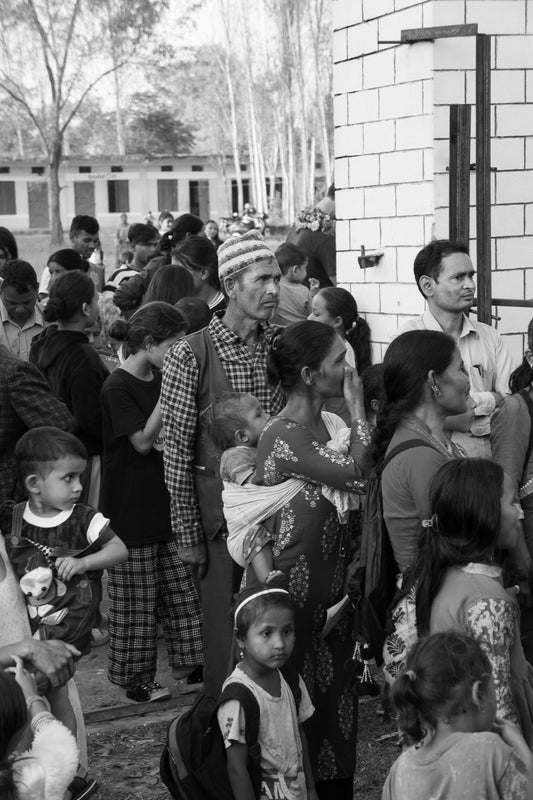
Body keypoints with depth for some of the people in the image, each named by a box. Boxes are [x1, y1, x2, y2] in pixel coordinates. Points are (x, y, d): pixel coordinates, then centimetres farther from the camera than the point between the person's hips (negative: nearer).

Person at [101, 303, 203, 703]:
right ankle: (136, 679, 14)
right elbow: (143, 441, -17)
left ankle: (188, 669, 18)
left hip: (165, 501, 8)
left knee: (182, 590, 10)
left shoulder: (159, 380, 9)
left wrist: (169, 437, -7)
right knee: (137, 596, 2)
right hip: (132, 507, -8)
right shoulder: (118, 386, -15)